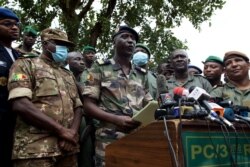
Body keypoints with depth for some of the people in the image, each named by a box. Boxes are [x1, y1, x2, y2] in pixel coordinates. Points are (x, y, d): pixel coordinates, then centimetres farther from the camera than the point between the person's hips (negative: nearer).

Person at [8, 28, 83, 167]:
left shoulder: (68, 75, 21)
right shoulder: (26, 65, 2)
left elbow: (78, 107, 15)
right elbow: (21, 105, -13)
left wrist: (73, 132, -7)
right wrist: (62, 130, -14)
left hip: (67, 148, 6)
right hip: (35, 149, -6)